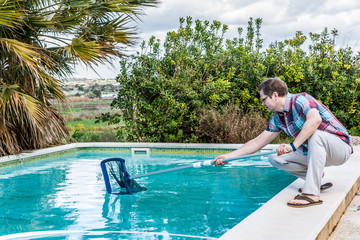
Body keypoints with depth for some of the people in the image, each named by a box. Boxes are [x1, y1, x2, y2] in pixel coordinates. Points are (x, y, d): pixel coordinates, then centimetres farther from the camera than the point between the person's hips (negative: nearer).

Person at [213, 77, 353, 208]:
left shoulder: (300, 100, -20)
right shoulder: (278, 118, 5)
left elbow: (315, 119, -41)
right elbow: (258, 142, 10)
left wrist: (293, 145, -40)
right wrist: (228, 156, 8)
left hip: (340, 147, -8)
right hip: (312, 151, 8)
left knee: (315, 134, -39)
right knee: (275, 159, -3)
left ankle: (312, 193, -40)